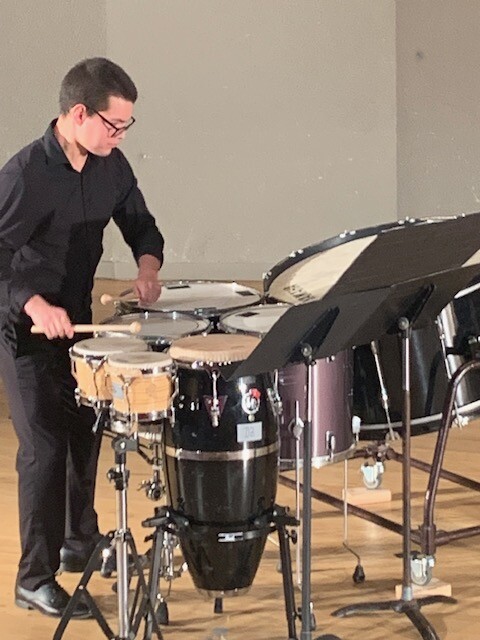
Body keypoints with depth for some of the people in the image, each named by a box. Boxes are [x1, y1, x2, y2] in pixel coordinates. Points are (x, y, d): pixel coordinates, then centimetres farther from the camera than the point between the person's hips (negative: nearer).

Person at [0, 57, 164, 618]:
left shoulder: (111, 167, -2)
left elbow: (140, 225, 11)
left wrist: (147, 265, -10)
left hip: (77, 319, 7)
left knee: (86, 433, 16)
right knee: (45, 446, -7)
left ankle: (80, 541, 36)